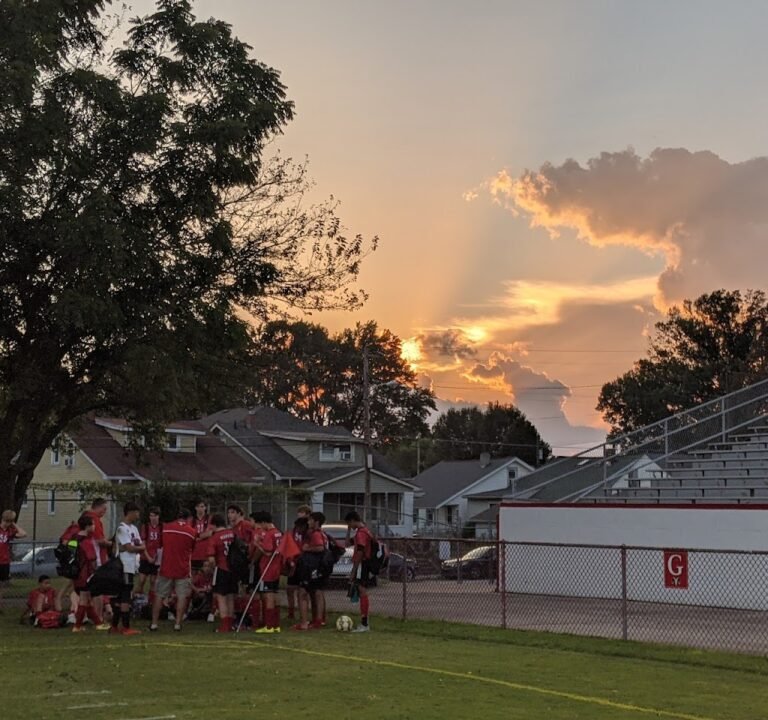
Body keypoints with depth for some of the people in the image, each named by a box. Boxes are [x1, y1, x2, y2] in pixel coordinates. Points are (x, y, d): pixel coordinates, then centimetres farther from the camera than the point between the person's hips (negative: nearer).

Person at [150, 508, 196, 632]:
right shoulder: (191, 531, -3)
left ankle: (154, 624, 9)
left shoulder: (166, 528, 1)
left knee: (159, 596, 9)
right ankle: (177, 623, -1)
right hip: (183, 569, -2)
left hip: (166, 568, 2)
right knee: (182, 597, 4)